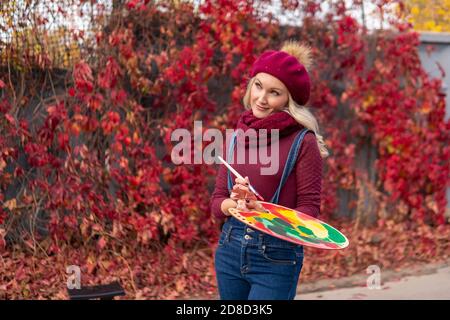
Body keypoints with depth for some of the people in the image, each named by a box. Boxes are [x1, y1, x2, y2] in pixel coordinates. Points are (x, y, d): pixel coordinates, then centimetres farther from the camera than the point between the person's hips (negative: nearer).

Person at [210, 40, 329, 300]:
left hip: (277, 258, -5)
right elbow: (217, 200, 6)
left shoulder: (303, 142, -10)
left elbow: (309, 210, -10)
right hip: (229, 251, 5)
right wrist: (236, 204, -16)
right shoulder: (238, 137, 6)